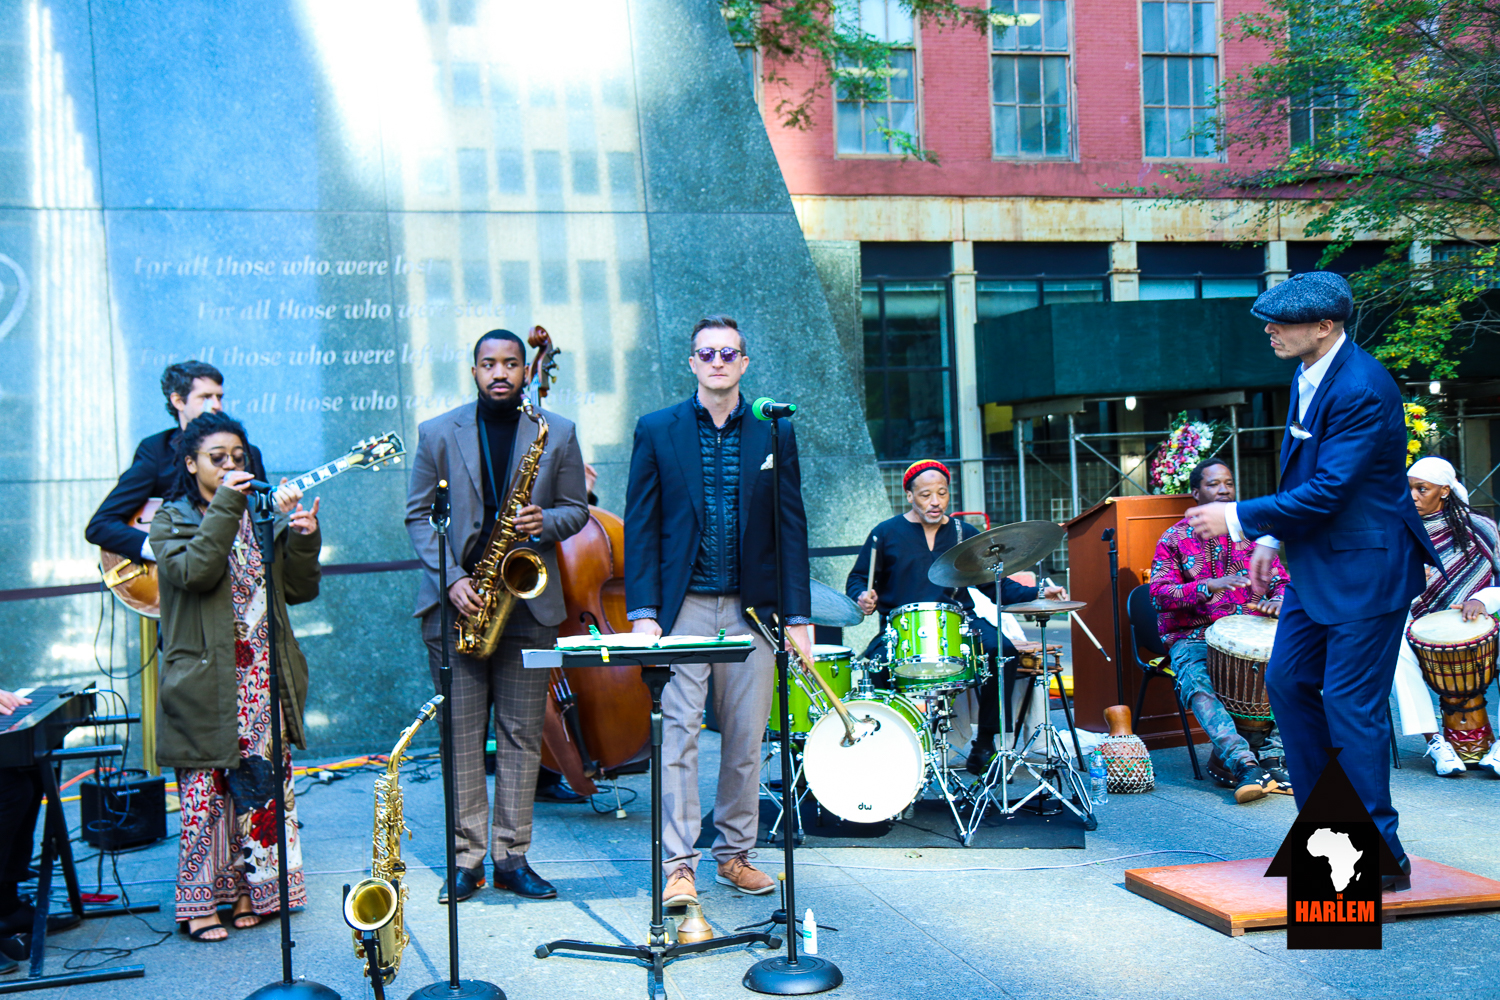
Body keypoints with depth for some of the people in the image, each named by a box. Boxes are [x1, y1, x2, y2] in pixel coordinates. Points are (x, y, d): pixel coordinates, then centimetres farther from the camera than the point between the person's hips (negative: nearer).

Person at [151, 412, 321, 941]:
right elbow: (194, 572, -19)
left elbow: (300, 589, 10)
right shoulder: (172, 520, 2)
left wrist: (303, 537, -5)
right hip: (206, 679, -4)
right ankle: (198, 901, 8)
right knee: (207, 789, -3)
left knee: (263, 782, 5)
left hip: (264, 677, 4)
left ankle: (253, 890, 17)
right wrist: (225, 506, -20)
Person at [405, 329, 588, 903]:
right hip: (457, 601, 0)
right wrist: (451, 578, -9)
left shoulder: (559, 434, 7)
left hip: (529, 602, 0)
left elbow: (577, 509, 10)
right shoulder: (437, 433, 6)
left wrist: (545, 522, -13)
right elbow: (418, 514, 5)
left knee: (521, 733, 3)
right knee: (460, 733, 1)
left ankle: (512, 858, 11)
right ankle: (466, 859, 9)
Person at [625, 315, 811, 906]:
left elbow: (792, 529, 7)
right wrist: (642, 612, -7)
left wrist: (797, 616, 1)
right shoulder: (656, 431, 5)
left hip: (751, 610, 2)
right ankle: (678, 864, -1)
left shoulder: (775, 434, 8)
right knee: (678, 734, -6)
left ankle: (735, 854, 21)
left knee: (746, 738, 7)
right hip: (682, 608, -1)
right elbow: (640, 526, 2)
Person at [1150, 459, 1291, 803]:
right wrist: (1208, 587, -24)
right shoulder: (1174, 538, 4)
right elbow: (1159, 593, -8)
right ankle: (1247, 765, -44)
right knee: (1196, 684, -34)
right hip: (1193, 638, -2)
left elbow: (1281, 581, 11)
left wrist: (1277, 601, -14)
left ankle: (1226, 760, -22)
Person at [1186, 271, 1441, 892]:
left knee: (1350, 706, -5)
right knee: (1287, 681, 12)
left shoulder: (1362, 390, -22)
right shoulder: (1310, 375, 7)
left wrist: (1237, 518, -18)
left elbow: (1326, 492, -24)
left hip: (1364, 567, -10)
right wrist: (1271, 538, 12)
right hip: (1315, 563, 10)